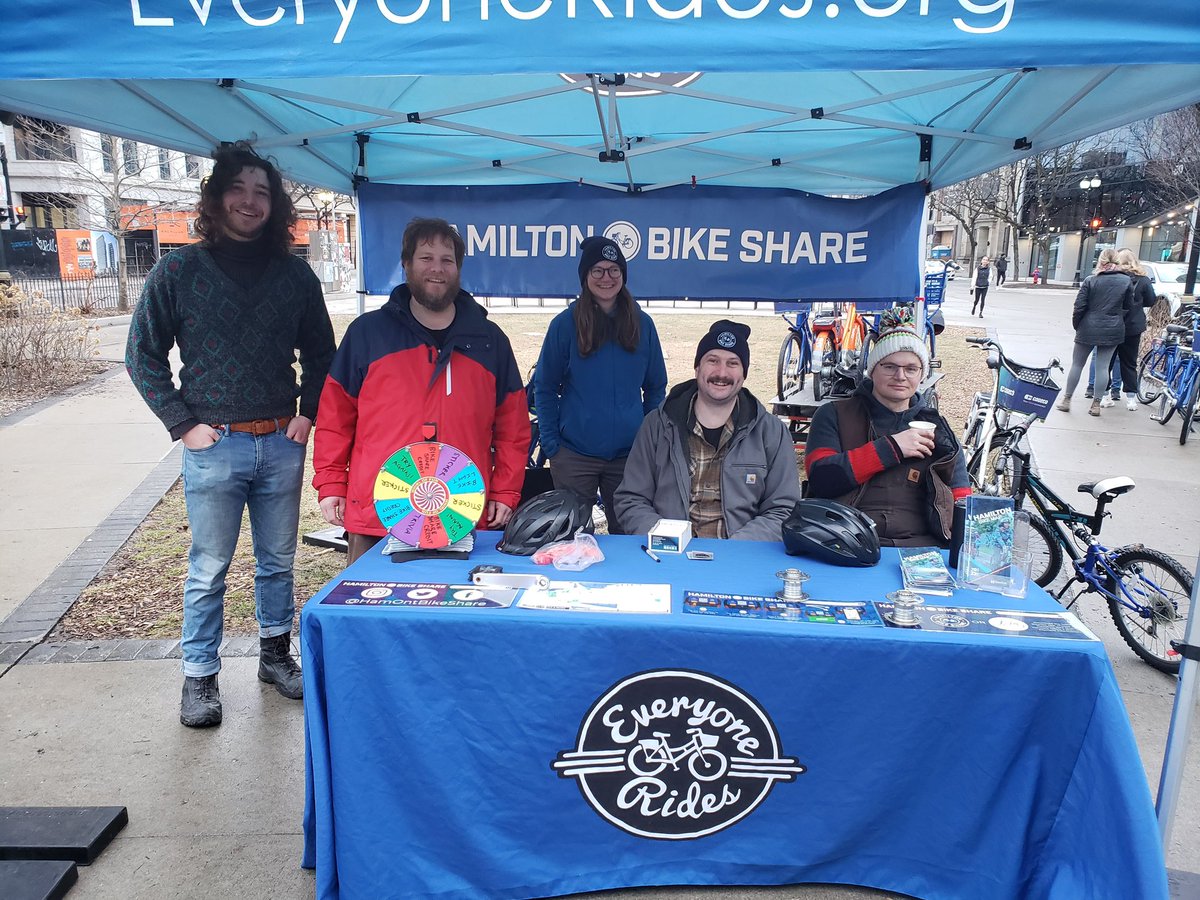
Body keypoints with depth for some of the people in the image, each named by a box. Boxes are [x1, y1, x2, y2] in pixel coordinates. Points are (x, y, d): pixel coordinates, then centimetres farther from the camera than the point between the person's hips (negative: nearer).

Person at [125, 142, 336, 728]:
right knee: (208, 569, 6)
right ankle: (199, 677, 21)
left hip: (281, 443, 3)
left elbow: (320, 353, 14)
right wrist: (183, 423, -5)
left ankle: (275, 654, 32)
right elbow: (142, 355, 2)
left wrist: (308, 413, 3)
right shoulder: (180, 270, -2)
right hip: (213, 444, -2)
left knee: (278, 560, 14)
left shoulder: (294, 273, 5)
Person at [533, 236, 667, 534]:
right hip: (574, 455, -2)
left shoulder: (642, 324, 4)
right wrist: (550, 443, -5)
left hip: (629, 453, 2)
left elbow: (656, 387, 11)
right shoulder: (566, 323, -3)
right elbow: (545, 387, 0)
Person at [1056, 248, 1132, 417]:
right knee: (1103, 367, 5)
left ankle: (1066, 400, 14)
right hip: (1113, 330, 2)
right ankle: (1096, 404, 7)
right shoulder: (1126, 281, 1)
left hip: (1088, 329, -2)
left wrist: (1076, 324, 5)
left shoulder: (1090, 280, -7)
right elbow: (1128, 307, 6)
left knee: (1077, 364, 9)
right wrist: (1116, 320, 18)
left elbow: (1079, 306, -8)